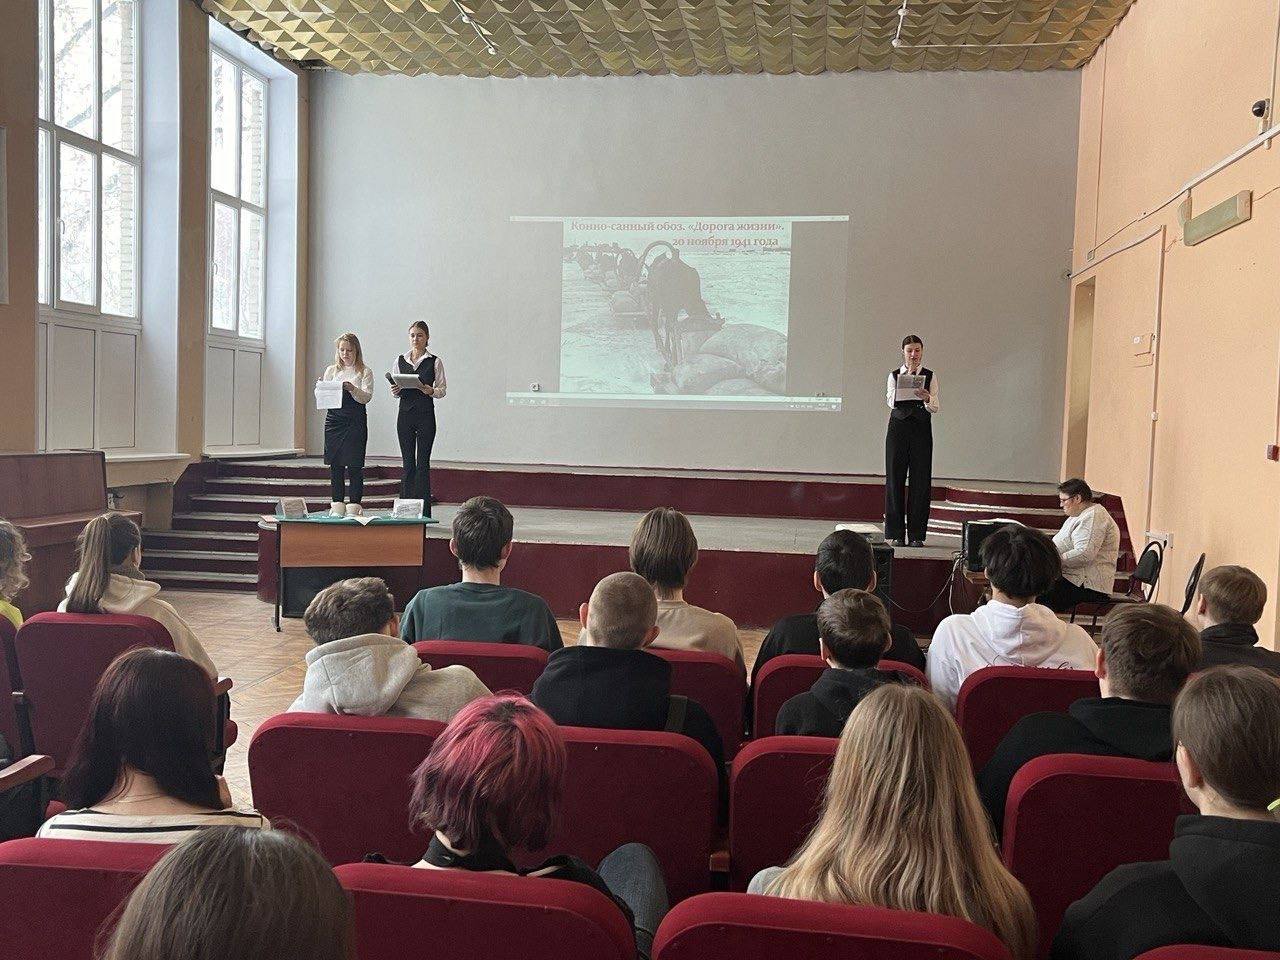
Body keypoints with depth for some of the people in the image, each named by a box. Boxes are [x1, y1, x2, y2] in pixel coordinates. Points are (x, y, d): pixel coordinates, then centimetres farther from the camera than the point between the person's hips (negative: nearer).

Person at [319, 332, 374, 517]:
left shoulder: (365, 372, 2)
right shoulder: (331, 370, 13)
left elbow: (366, 397, -8)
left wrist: (352, 389, -25)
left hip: (356, 420, -3)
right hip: (334, 418, 4)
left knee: (354, 464, -4)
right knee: (335, 463, 5)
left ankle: (354, 505, 2)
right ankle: (337, 505, 11)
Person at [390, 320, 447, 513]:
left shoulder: (435, 362, 0)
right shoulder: (400, 360, 10)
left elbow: (442, 390, -2)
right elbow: (395, 391, 14)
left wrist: (426, 389, -19)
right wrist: (395, 391, -9)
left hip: (425, 415, -3)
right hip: (405, 414, 3)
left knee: (423, 462, -3)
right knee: (408, 462, 6)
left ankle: (423, 512, 1)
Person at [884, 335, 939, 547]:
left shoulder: (930, 376, 6)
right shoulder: (895, 375, 6)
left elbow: (935, 408, -2)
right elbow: (892, 402, -10)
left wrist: (926, 398, -24)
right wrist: (908, 377, -15)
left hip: (921, 430, 0)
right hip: (898, 428, 0)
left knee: (920, 481, -1)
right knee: (895, 479, 0)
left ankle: (916, 534, 6)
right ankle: (896, 534, 7)